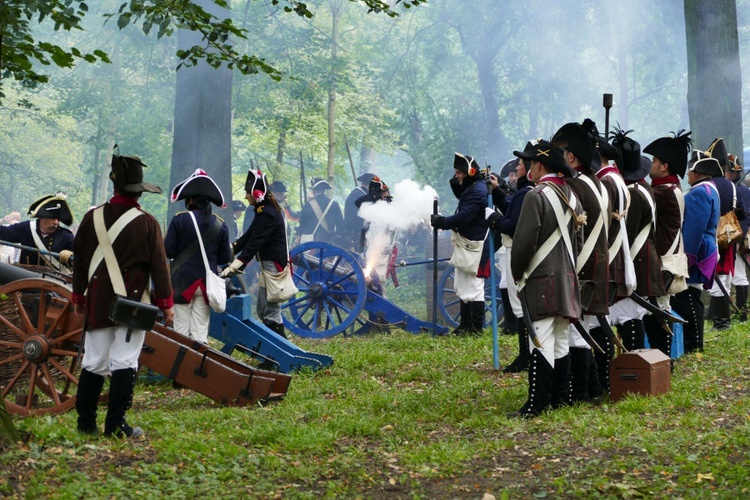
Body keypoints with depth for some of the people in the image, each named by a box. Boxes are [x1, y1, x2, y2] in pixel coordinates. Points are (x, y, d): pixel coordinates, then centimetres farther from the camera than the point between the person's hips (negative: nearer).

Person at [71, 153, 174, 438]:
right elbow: (158, 266, -6)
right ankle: (116, 425, -2)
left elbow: (79, 260, 9)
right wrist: (166, 302, 1)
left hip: (98, 303, 3)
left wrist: (79, 297, 20)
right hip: (133, 303, -3)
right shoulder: (147, 223, -7)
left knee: (94, 362, 10)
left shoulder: (92, 217, 3)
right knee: (124, 363, -1)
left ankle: (86, 422, 15)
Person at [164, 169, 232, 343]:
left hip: (182, 281, -2)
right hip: (206, 283, 2)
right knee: (201, 331, 5)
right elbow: (225, 258, 4)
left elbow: (168, 251, -9)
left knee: (181, 329, 4)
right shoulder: (220, 224, 0)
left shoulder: (179, 220, -9)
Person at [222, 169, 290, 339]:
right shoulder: (265, 209, 13)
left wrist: (233, 267, -30)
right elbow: (249, 236, 16)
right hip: (269, 263, 11)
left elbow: (254, 244, -26)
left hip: (273, 264, -11)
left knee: (271, 313, -9)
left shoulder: (267, 213, -18)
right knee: (262, 311, 16)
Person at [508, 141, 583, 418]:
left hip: (541, 280, -8)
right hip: (567, 278, 8)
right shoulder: (571, 196, 12)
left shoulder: (537, 195, -13)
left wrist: (516, 272, -2)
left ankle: (537, 404, -10)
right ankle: (558, 397, 18)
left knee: (542, 341, -9)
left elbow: (525, 240, -16)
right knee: (561, 341, 12)